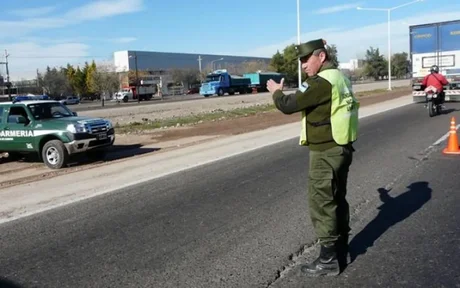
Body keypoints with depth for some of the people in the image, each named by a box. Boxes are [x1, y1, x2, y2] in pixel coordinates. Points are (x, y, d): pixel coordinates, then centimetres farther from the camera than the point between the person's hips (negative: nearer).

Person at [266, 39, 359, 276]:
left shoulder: (322, 82, -21)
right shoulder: (339, 77, 11)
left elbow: (288, 105, -20)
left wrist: (276, 92, -1)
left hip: (325, 153, -10)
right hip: (341, 148, 10)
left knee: (322, 204, 0)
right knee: (337, 200, 18)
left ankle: (329, 259, 10)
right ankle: (341, 250, 30)